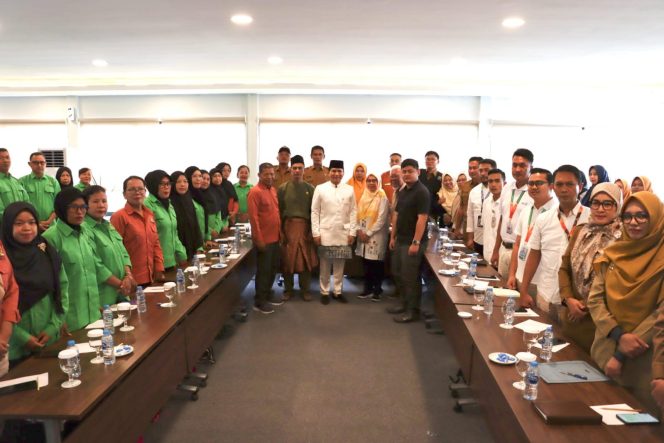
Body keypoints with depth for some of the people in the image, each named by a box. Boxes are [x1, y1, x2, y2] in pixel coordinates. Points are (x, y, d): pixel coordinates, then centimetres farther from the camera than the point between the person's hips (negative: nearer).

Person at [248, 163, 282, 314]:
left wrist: (280, 232, 16)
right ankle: (259, 301, 10)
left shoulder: (273, 190, 11)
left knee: (273, 267, 17)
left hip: (275, 237, 8)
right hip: (264, 239, -8)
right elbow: (253, 217, -19)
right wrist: (259, 239, -20)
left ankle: (267, 294, 31)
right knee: (263, 270, 0)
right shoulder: (255, 192, -15)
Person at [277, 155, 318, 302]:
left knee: (306, 260, 4)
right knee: (287, 260, 4)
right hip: (288, 226, 0)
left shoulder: (310, 188, 3)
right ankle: (288, 289, 19)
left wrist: (312, 231, -3)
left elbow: (313, 211, 3)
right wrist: (280, 231, -3)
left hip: (305, 226, 0)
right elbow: (279, 211, 2)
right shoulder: (282, 188, 2)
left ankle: (305, 290, 16)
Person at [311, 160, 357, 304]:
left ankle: (338, 291, 21)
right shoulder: (320, 188, 0)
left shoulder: (350, 189, 4)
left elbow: (353, 212, 5)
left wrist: (352, 232, 0)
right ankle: (324, 292, 18)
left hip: (343, 233, 1)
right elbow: (314, 212, 0)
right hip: (325, 233, -1)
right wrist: (316, 233, -5)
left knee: (339, 265, 9)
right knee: (325, 266, 6)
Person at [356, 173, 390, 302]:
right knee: (366, 263, 8)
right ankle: (368, 288, 18)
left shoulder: (382, 197, -6)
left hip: (376, 236, -5)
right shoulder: (364, 197, 11)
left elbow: (382, 219, -12)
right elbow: (359, 215, 10)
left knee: (377, 264, -1)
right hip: (363, 235, 5)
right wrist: (359, 230, -5)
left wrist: (369, 233, -12)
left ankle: (377, 290, 10)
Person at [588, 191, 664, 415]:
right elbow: (594, 300, 0)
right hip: (605, 351, 4)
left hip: (644, 360, -4)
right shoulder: (612, 253, 3)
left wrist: (621, 356, -15)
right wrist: (619, 336, -17)